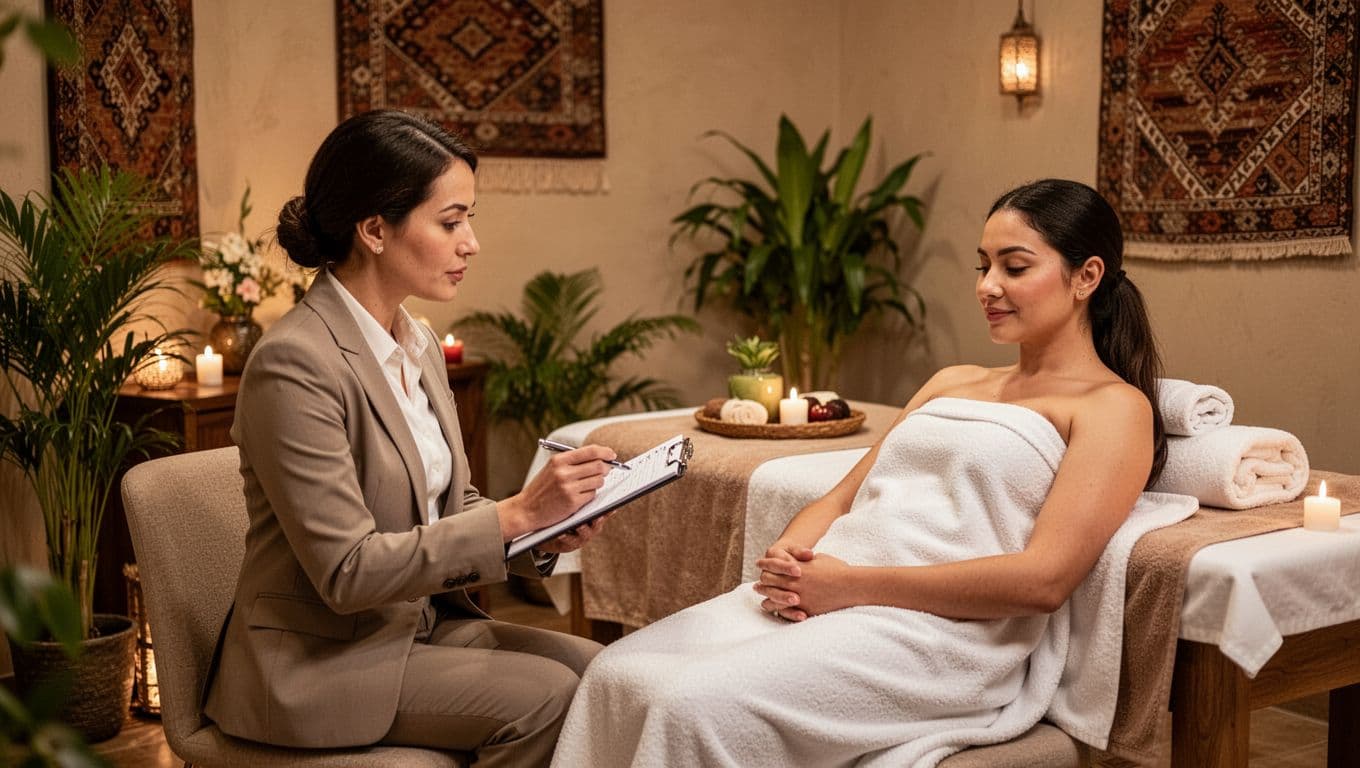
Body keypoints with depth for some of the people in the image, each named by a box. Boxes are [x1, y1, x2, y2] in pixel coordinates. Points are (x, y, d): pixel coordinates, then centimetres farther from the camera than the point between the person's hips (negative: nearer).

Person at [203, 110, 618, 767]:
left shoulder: (420, 347, 7)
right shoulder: (295, 362, -20)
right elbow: (346, 571, -22)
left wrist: (542, 531, -7)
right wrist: (515, 514, -23)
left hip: (420, 622, 8)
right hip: (316, 662, -7)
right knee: (542, 697, -22)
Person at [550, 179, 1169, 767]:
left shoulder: (1114, 406, 3)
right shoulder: (951, 383, 26)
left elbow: (1044, 579, -11)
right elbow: (840, 499, 22)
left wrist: (852, 584, -14)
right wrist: (787, 559, -3)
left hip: (938, 633, -7)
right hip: (812, 597, 7)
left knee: (696, 705, -29)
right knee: (614, 676, -17)